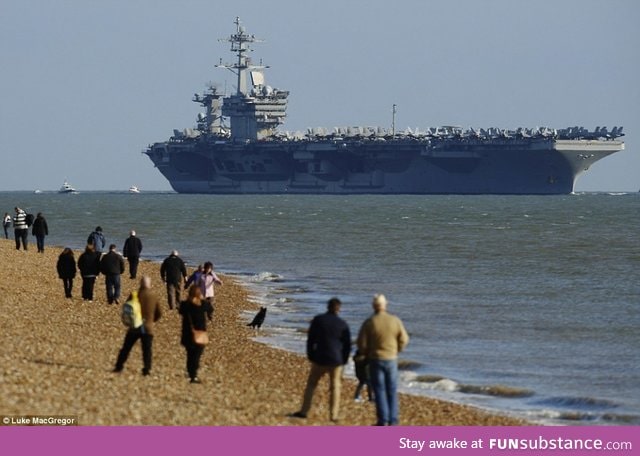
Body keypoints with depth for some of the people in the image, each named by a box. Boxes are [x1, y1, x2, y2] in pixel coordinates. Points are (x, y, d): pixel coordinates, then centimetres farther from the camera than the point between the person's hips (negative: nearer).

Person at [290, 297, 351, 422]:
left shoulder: (318, 320, -5)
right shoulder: (342, 324, -3)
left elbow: (310, 340, -3)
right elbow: (347, 345, 0)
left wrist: (310, 356, 7)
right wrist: (344, 360, 11)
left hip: (320, 359, 0)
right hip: (336, 360, 0)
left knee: (311, 384, 12)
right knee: (335, 387, 10)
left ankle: (304, 411, 10)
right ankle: (334, 415, 8)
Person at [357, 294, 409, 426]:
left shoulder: (369, 323, -12)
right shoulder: (395, 321, -6)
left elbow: (362, 343, -9)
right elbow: (404, 340, 0)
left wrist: (367, 355, 11)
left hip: (375, 360, -2)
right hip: (391, 360, 2)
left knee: (379, 391, 3)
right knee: (392, 391, 10)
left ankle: (383, 421, -1)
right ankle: (393, 421, 9)